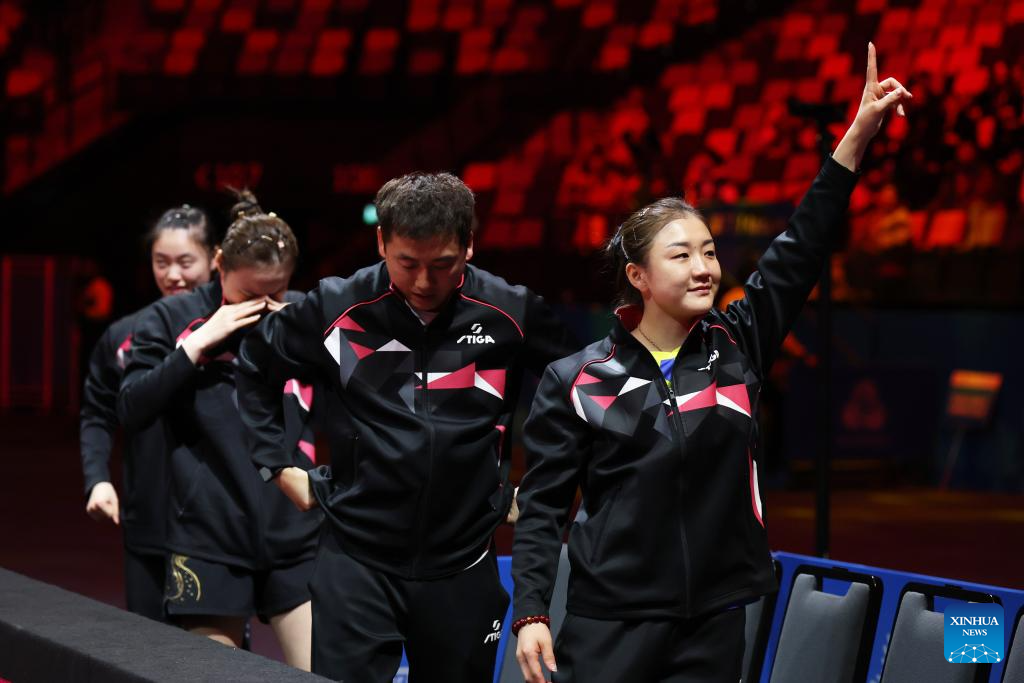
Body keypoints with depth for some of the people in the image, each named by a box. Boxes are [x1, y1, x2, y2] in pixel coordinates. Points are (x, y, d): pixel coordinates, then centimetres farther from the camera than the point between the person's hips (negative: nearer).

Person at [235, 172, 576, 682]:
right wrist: (279, 466, 5)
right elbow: (254, 370, 9)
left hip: (462, 567, 1)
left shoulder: (512, 313, -6)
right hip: (356, 561, -1)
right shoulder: (337, 308, -6)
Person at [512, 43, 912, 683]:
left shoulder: (737, 347, 4)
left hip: (714, 625, 3)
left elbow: (801, 252, -2)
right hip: (610, 624, -3)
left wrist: (858, 134, -9)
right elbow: (542, 504, -1)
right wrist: (531, 614, -9)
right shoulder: (576, 381, -2)